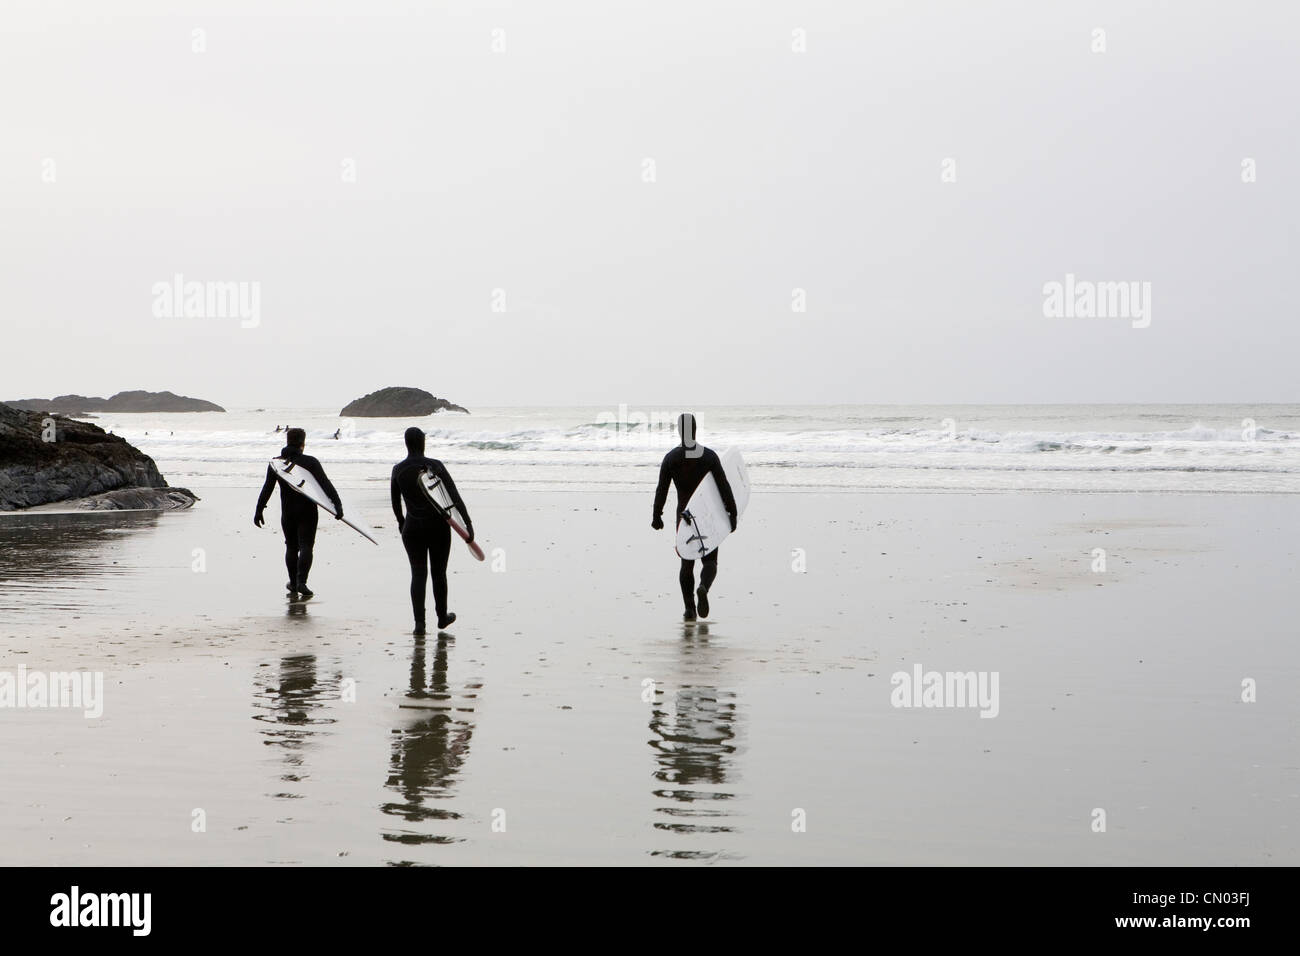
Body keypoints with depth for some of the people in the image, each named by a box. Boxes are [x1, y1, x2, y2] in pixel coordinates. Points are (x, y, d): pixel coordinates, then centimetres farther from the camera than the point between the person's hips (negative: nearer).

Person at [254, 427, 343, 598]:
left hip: (287, 512, 3)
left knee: (291, 547, 15)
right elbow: (326, 484, -13)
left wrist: (259, 511, 6)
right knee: (306, 546, -3)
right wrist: (338, 505, -18)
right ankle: (301, 582, -17)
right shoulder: (310, 462, -6)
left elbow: (267, 488, 1)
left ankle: (293, 583, 21)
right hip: (307, 512, -3)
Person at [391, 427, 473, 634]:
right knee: (439, 573, 14)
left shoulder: (398, 470, -3)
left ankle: (419, 621, -8)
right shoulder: (435, 466, -10)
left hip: (413, 528, 1)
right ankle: (442, 617, 29)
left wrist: (401, 523, 27)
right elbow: (454, 496, -13)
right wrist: (468, 524, -13)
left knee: (418, 574, 5)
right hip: (438, 526, -1)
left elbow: (395, 502, 9)